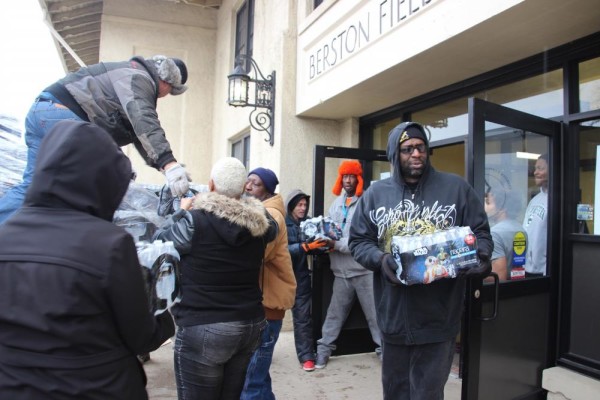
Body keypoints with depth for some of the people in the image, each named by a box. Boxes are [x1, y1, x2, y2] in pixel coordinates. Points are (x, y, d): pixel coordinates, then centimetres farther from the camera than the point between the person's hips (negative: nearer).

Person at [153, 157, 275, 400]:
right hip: (251, 324, 5)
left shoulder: (195, 221, -16)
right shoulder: (259, 223, -2)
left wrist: (182, 213, 16)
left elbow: (159, 241, 2)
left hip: (203, 329, -5)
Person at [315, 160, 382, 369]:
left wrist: (337, 244, -19)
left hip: (365, 269, -5)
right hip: (341, 270, 5)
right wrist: (325, 241, -10)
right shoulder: (337, 203, 13)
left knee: (375, 314, 6)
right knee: (334, 314, 12)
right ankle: (324, 349, 23)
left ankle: (384, 348, 19)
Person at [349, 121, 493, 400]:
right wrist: (381, 259, -15)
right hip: (393, 314, 2)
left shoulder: (456, 187, 1)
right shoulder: (375, 194, 4)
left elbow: (481, 233, 5)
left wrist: (480, 256, -16)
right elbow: (358, 241, 5)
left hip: (438, 315, -2)